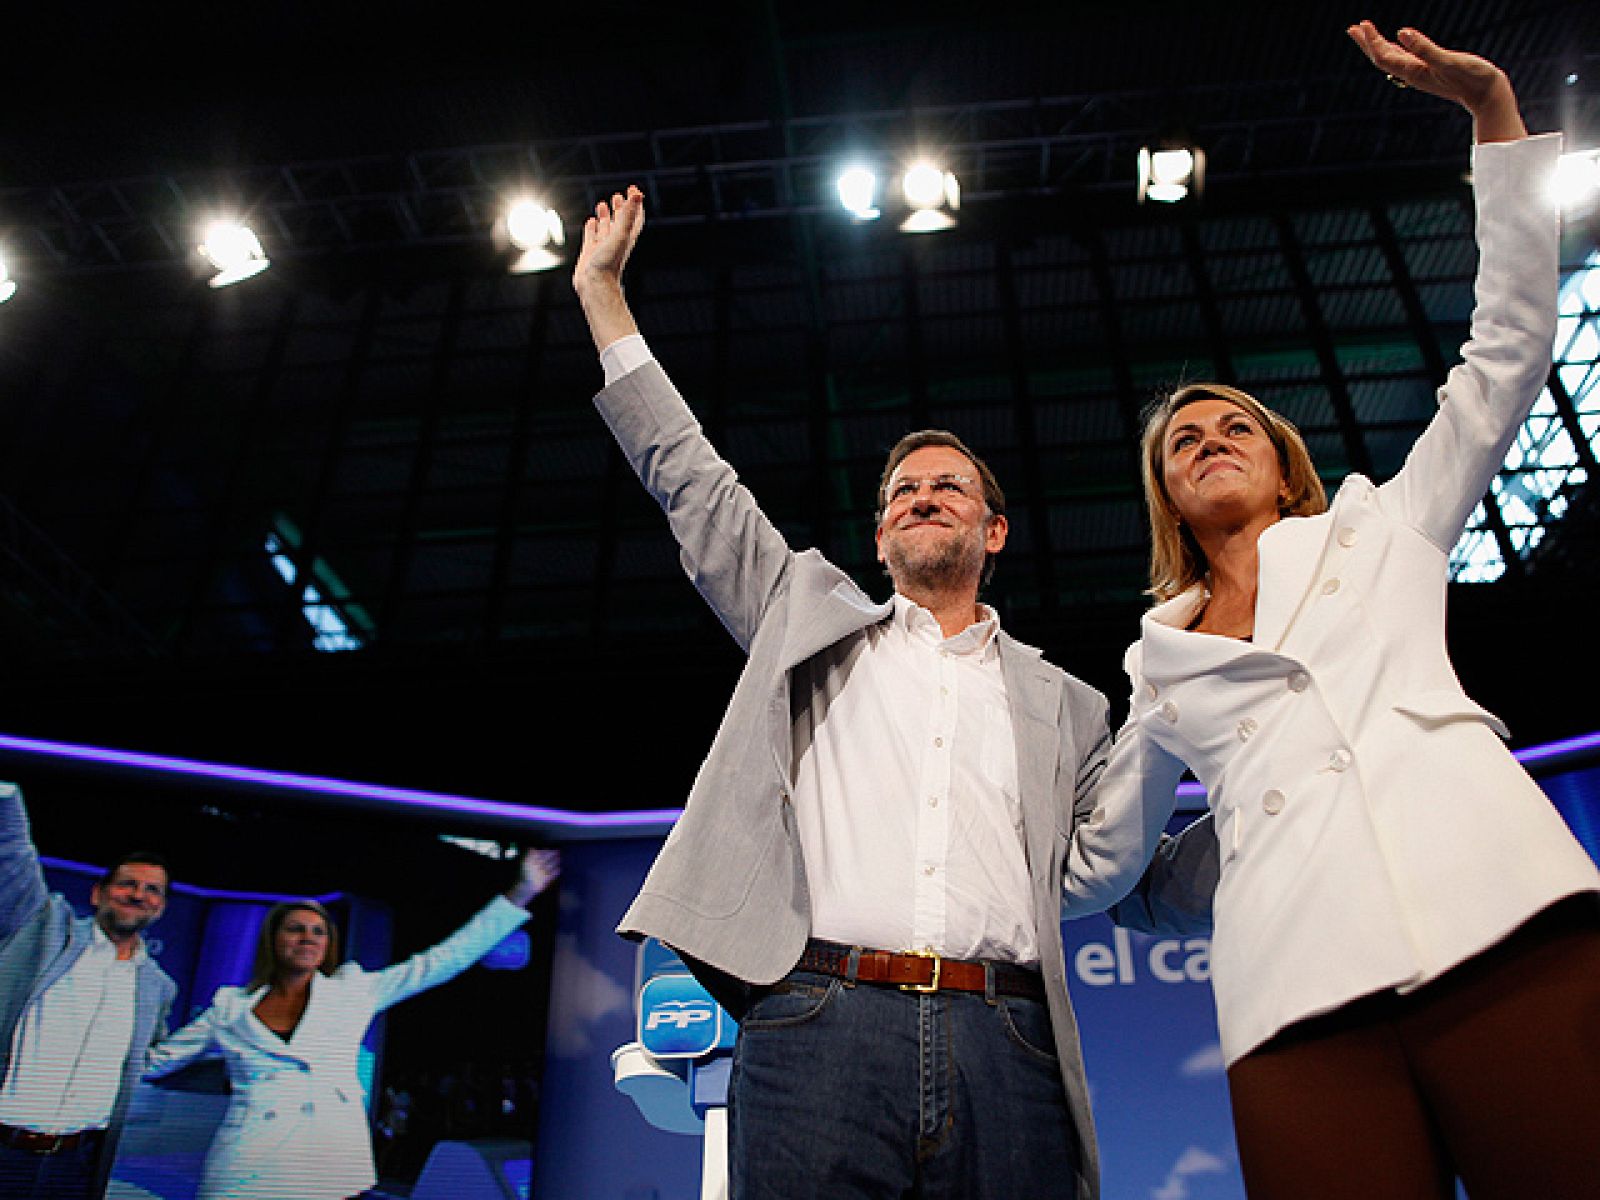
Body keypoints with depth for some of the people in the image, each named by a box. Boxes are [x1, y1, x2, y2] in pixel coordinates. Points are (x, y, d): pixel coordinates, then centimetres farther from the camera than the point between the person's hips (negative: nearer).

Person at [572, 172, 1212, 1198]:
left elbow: (1145, 882, 20)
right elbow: (693, 485, 19)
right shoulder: (813, 615, 19)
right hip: (818, 1024, -1)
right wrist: (602, 291, 21)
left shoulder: (1061, 705, 20)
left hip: (1004, 1045, 2)